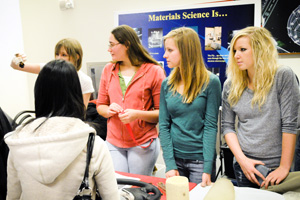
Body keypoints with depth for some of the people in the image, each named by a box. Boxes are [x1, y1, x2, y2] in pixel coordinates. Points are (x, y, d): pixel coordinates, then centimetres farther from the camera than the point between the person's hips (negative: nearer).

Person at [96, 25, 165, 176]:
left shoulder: (154, 71, -6)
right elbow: (100, 105, 14)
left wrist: (138, 114, -20)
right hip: (113, 143, 4)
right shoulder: (108, 70, 8)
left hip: (143, 144, -3)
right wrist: (109, 110, -8)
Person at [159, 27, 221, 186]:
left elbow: (210, 126, -11)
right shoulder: (167, 84, 2)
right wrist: (170, 165, -9)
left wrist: (207, 169, -14)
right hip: (175, 158, 3)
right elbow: (164, 126, -1)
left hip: (200, 160, -3)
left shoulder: (211, 82, -9)